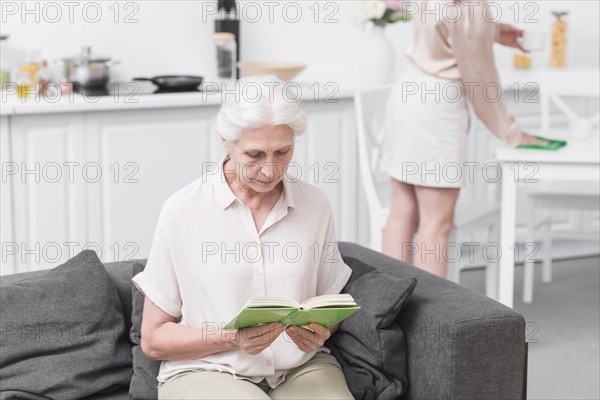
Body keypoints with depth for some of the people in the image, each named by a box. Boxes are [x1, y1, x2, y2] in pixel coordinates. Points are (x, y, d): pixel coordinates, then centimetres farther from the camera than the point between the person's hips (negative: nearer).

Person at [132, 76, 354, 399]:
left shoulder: (314, 205, 4)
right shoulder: (182, 211, -5)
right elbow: (153, 340, -1)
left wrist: (321, 331, -5)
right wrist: (233, 338, -17)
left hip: (301, 368, 4)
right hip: (206, 370, -3)